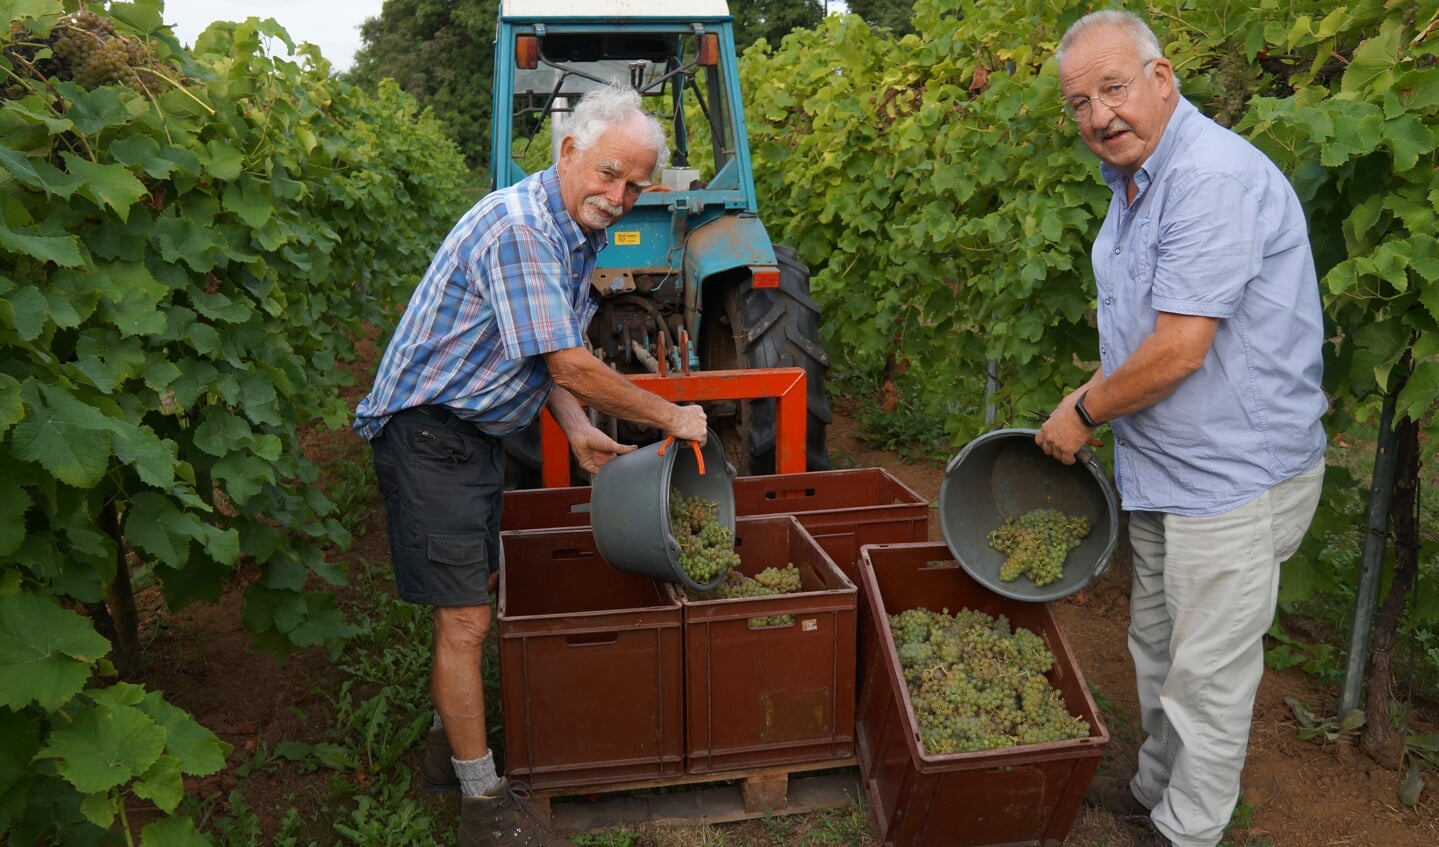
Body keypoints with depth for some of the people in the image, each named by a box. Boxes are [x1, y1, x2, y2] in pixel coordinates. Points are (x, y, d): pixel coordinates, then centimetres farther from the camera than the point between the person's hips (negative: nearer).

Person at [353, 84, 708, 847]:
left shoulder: (577, 234, 8)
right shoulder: (519, 227, -24)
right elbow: (570, 367, -26)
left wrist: (580, 433, 3)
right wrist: (670, 418, -14)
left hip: (478, 432, 10)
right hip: (427, 433, -10)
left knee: (467, 603, 19)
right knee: (463, 619, -5)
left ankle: (449, 747, 36)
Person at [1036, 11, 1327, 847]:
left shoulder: (1215, 178, -24)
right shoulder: (1136, 182, 9)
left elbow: (1178, 352, -27)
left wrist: (1084, 414, -11)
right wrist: (1089, 399, 8)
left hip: (1234, 475, -10)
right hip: (1163, 467, 10)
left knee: (1207, 672, 6)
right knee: (1158, 647, 23)